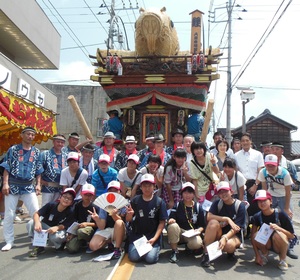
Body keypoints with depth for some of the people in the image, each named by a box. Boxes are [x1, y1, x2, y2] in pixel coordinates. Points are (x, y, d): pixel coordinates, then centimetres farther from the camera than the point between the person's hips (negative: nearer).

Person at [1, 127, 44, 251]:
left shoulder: (37, 152, 9)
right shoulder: (13, 149, 1)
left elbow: (39, 171, 11)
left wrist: (38, 184, 1)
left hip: (29, 186, 2)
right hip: (13, 185, -2)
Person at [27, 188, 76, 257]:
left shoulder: (70, 212, -19)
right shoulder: (51, 205, -17)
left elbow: (64, 226, -18)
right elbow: (36, 214, -15)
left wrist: (56, 228, -40)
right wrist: (37, 222, -37)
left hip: (59, 230, -2)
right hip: (45, 226, 3)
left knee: (55, 236, -38)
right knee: (30, 224, -22)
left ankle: (60, 245, 0)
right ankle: (39, 246, -7)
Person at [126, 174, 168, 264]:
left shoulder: (159, 202, -5)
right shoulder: (135, 200, -1)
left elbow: (162, 222, -4)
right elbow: (128, 220, 3)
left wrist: (155, 238, -13)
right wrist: (129, 214, -21)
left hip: (153, 235, -1)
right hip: (137, 234, 2)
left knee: (151, 258, -19)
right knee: (133, 257, -16)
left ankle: (156, 247, 14)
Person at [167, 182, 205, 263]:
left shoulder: (198, 207, 2)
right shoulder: (177, 205, 2)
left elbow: (202, 225, 3)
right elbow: (170, 219, -6)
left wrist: (199, 230, -18)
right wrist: (171, 220, -29)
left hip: (192, 234, 0)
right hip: (179, 232, 0)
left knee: (197, 243, -34)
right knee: (173, 226, -33)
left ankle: (189, 247, 6)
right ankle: (174, 251, -15)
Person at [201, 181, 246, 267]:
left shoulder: (240, 206, -9)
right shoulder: (217, 203, -1)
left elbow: (236, 228, -16)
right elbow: (209, 217, -18)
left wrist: (225, 238, -32)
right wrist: (227, 219, -25)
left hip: (234, 235, -2)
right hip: (219, 233, 2)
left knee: (229, 245, -36)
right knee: (213, 222, -30)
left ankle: (231, 252, 4)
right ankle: (206, 253, -22)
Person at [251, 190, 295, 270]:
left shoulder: (280, 214, -18)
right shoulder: (257, 217, -10)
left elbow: (292, 236, -15)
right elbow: (253, 237, -9)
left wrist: (279, 228, -33)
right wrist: (257, 255, -15)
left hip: (281, 245, -3)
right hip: (267, 244, 3)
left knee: (277, 235, -35)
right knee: (256, 235, -28)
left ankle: (283, 260, -6)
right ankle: (264, 254, 5)